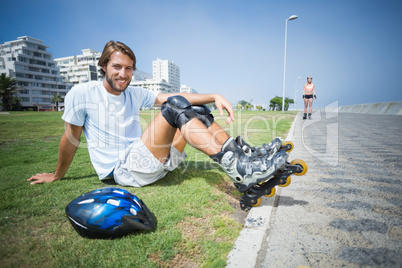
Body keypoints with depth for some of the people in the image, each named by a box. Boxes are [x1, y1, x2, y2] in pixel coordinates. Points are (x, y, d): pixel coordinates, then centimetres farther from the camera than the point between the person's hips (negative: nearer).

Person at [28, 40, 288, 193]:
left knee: (197, 110, -10)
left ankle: (242, 164, -19)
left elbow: (170, 95, -1)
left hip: (153, 164, 6)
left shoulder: (135, 94, 11)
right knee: (175, 108, -25)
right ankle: (239, 169, -32)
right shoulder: (82, 94, -2)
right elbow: (71, 138, 5)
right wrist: (57, 175, 16)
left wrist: (214, 96, -13)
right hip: (123, 170, -6)